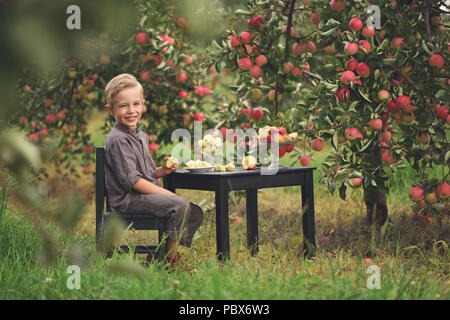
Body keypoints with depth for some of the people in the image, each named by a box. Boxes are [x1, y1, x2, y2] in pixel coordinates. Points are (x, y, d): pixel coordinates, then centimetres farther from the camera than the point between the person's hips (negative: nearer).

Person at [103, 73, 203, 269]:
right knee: (180, 205, -26)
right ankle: (171, 260, -15)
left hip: (146, 194, 10)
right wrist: (166, 194, -18)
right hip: (127, 199, -10)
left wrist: (162, 171, 2)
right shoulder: (117, 140, -14)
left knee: (195, 213, 2)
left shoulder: (141, 137, 17)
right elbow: (131, 180, -19)